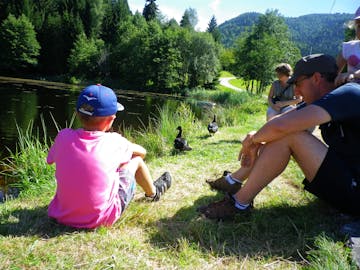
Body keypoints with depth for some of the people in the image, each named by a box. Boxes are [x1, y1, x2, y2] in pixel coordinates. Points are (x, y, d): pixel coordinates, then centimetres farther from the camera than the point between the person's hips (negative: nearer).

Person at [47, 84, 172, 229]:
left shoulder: (63, 136, -11)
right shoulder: (114, 142, -17)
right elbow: (142, 152, 2)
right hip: (101, 219, -3)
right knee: (137, 160, 10)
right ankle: (153, 193, 41)